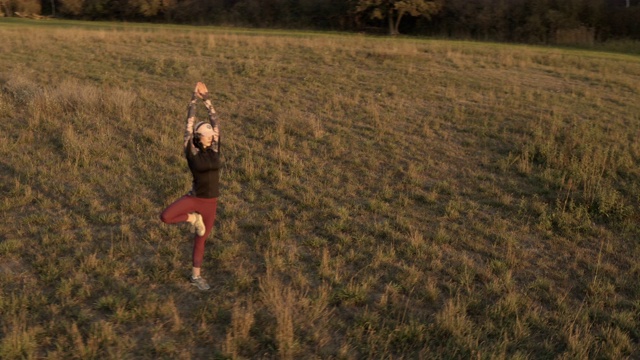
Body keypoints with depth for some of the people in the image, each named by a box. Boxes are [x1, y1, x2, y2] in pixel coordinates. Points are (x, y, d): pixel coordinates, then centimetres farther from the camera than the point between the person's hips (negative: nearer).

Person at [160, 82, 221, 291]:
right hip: (194, 198, -3)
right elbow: (189, 124, -12)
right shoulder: (191, 152, -10)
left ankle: (196, 275, 30)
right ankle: (192, 218, 4)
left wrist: (206, 98, -1)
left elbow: (215, 121, 0)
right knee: (165, 217, -25)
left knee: (201, 239, 14)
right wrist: (194, 99, -9)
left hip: (211, 202, 3)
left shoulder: (214, 149, -1)